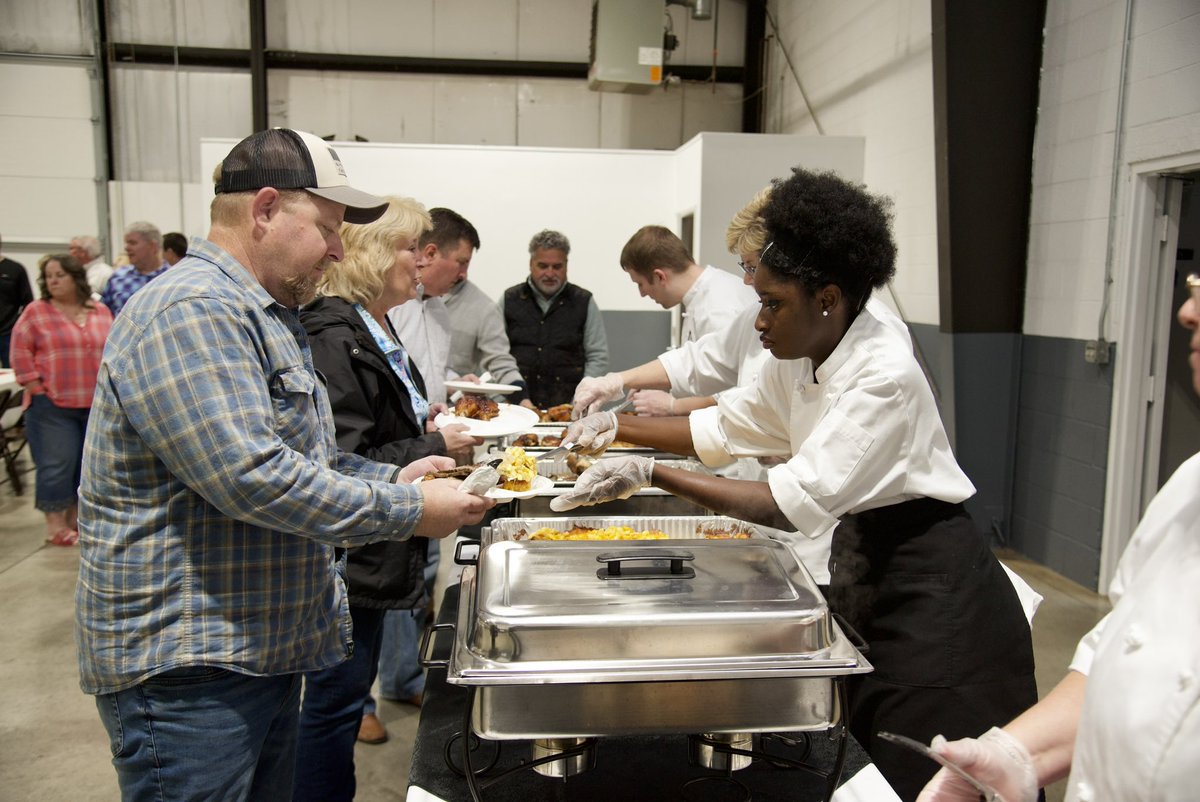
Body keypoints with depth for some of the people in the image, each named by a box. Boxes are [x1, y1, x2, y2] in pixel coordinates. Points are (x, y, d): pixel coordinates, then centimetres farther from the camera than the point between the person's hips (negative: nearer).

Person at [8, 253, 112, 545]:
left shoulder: (101, 312, 8)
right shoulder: (36, 312, -1)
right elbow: (20, 352, -3)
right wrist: (37, 390, -8)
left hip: (96, 403, 4)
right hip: (53, 404, -4)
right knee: (56, 463, -2)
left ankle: (75, 516, 24)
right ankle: (55, 523, 8)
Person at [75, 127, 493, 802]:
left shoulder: (265, 317, 15)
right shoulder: (191, 313, -20)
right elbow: (249, 476, -28)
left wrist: (391, 477, 4)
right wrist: (409, 512, -21)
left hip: (263, 648, 10)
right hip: (184, 668, -10)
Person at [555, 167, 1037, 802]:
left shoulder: (883, 374, -28)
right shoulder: (796, 361, -2)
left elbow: (798, 502, -32)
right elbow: (725, 426, 9)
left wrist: (651, 475, -33)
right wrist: (620, 426, -3)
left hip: (931, 588, -8)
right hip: (863, 564, 8)